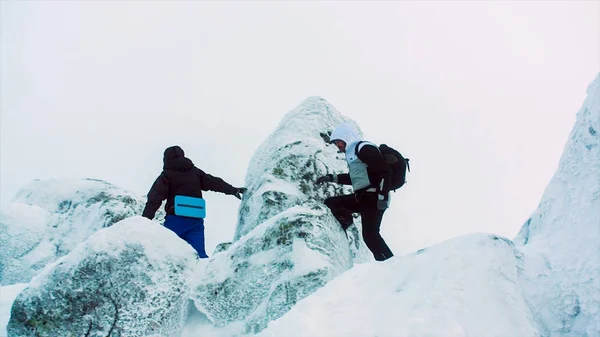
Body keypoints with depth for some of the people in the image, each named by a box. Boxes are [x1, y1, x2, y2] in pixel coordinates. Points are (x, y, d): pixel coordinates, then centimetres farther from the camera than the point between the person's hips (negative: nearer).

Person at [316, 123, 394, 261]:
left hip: (373, 197, -10)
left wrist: (383, 197, -24)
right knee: (330, 202, 10)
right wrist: (331, 177, 25)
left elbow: (383, 171, -19)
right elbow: (353, 177, 33)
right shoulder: (353, 152, 20)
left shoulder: (364, 148, -10)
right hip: (361, 197, 10)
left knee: (370, 235, -13)